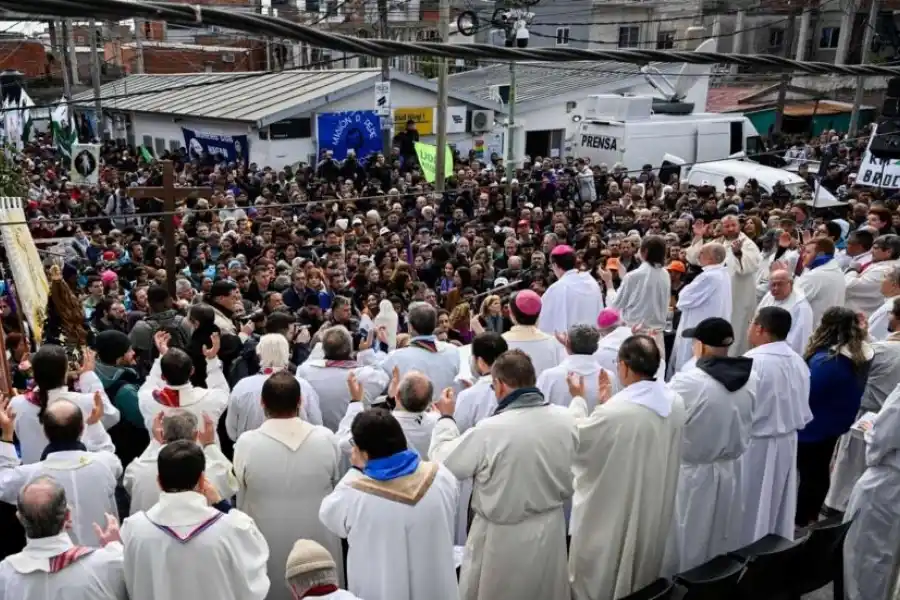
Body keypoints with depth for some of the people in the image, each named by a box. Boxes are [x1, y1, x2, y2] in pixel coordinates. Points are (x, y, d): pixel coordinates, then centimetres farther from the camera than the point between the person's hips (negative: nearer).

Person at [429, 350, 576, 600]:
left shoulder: (490, 430, -28)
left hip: (504, 537, -4)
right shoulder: (565, 419, -12)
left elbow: (443, 461, -13)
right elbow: (568, 482, 2)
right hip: (551, 527, 4)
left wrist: (446, 417, 0)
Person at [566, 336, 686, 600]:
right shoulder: (676, 403, -9)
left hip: (613, 512, -7)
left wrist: (578, 399, 2)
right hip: (654, 509, 7)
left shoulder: (614, 411, -32)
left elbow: (578, 439, -13)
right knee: (642, 576, 28)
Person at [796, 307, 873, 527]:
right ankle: (812, 516, 40)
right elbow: (853, 392, 7)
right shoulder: (863, 355, -6)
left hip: (814, 426, -7)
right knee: (822, 471, 23)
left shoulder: (825, 360, -32)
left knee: (809, 475, 9)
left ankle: (800, 522, 25)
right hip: (838, 424, 7)